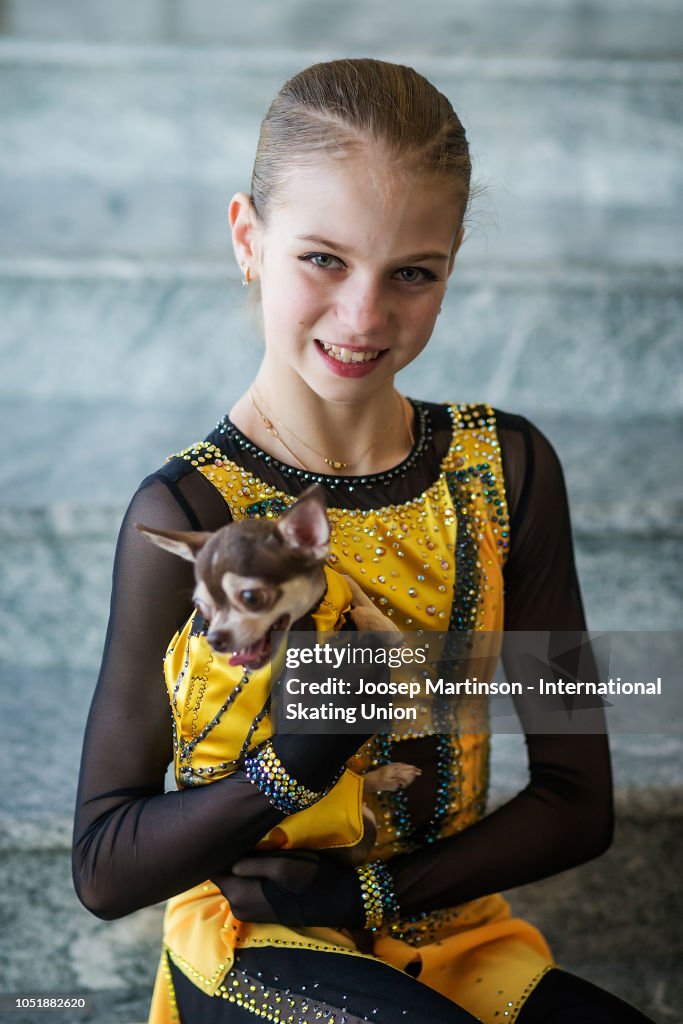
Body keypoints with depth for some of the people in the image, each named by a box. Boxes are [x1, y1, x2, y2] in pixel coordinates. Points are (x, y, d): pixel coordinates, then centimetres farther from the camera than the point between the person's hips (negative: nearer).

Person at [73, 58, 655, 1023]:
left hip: (457, 938, 3)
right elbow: (105, 872, -10)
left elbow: (577, 801, 0)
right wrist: (292, 765, -27)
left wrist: (368, 892, -12)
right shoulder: (188, 512, -14)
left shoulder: (505, 466, -3)